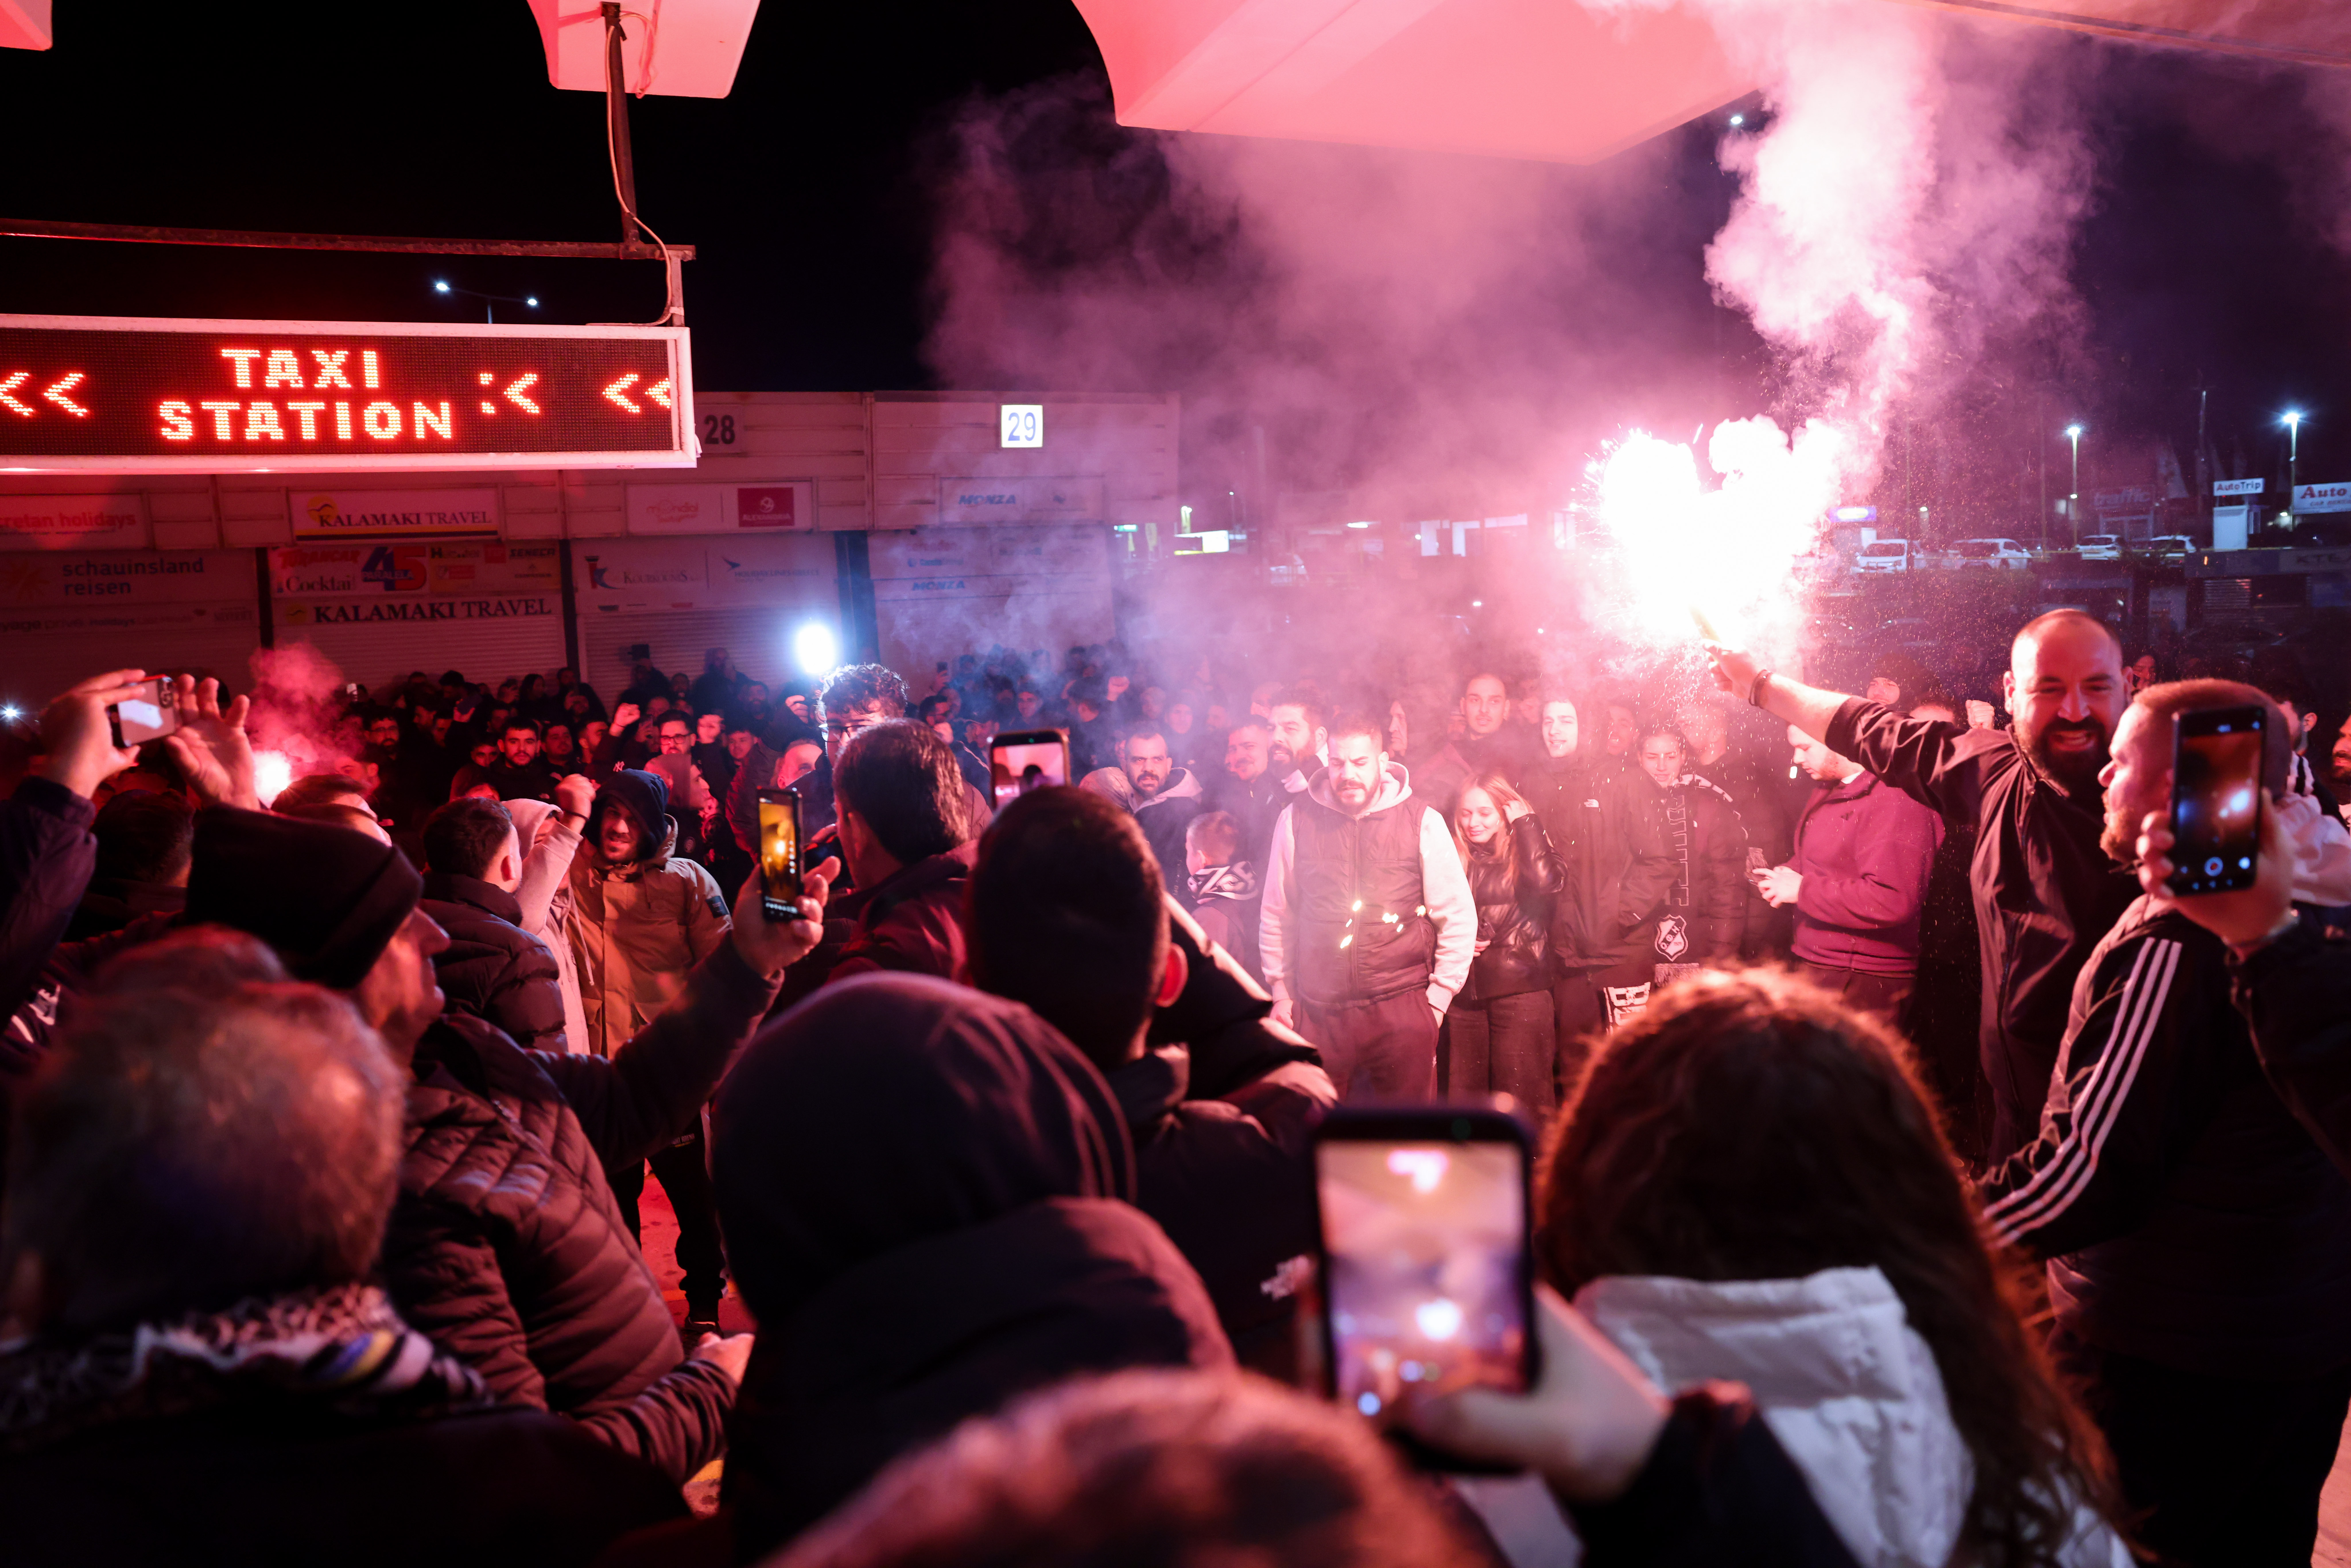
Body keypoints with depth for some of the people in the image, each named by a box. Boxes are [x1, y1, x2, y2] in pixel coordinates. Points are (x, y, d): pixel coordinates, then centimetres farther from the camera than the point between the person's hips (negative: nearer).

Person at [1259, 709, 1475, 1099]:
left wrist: (1438, 998, 2)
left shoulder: (1423, 822, -2)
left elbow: (1458, 917, 4)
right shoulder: (1297, 819, 1)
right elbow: (1276, 914, 12)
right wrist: (1280, 990, 13)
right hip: (1317, 1012, 1)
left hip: (1402, 1009, -1)